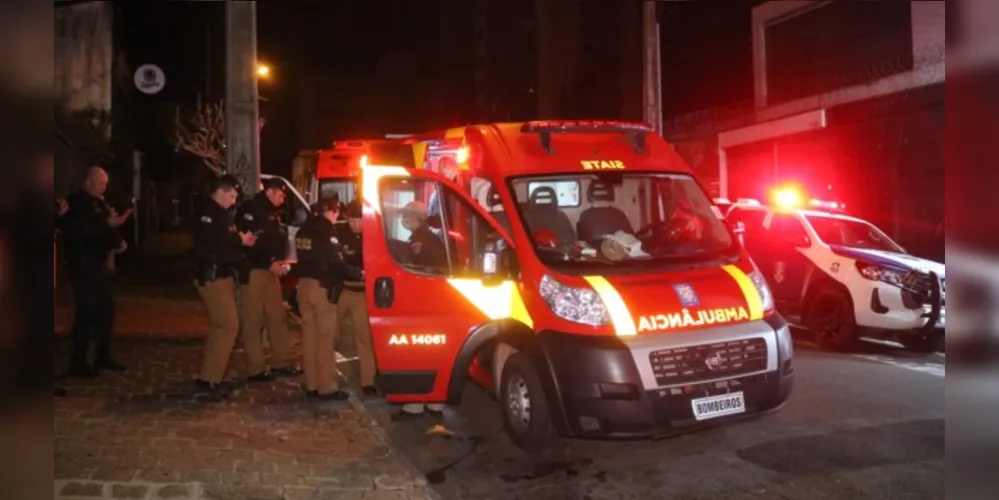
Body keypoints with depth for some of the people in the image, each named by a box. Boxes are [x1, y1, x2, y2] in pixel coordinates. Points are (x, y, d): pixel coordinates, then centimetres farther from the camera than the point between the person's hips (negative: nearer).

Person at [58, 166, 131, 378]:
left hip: (98, 264, 8)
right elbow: (79, 232, -25)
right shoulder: (75, 203, -10)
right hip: (82, 265, -8)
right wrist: (108, 224, -30)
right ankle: (78, 363, -1)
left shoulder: (99, 203, 14)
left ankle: (103, 356, 23)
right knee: (87, 312, -9)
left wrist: (118, 242, 1)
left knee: (106, 310, 11)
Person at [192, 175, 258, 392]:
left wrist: (243, 240, 3)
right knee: (229, 326, -9)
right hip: (212, 277, -10)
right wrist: (239, 241, -17)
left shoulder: (222, 215, 14)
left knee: (221, 326, 15)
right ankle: (209, 377, -3)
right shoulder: (208, 214, -15)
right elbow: (209, 248, -25)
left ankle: (209, 374, 23)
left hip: (223, 275, 10)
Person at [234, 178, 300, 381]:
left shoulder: (273, 213, 17)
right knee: (253, 322, -3)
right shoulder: (250, 210, -10)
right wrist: (269, 264, -17)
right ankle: (257, 370, 2)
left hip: (271, 270, 9)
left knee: (278, 317, 11)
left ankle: (281, 363, 19)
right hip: (253, 272, -9)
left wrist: (279, 261, 1)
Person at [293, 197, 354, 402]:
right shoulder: (326, 232, -13)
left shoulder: (304, 230, 12)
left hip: (304, 284, 8)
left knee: (309, 334, 11)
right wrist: (358, 273, -4)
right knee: (326, 337, -3)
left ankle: (311, 385, 17)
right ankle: (326, 387, 0)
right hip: (321, 286, -8)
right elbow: (336, 263, -16)